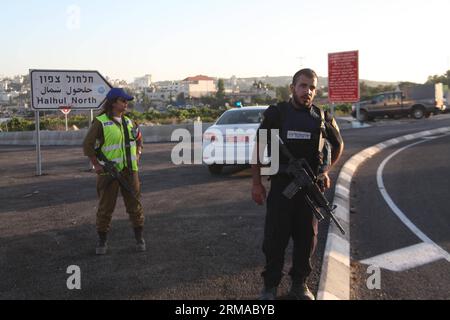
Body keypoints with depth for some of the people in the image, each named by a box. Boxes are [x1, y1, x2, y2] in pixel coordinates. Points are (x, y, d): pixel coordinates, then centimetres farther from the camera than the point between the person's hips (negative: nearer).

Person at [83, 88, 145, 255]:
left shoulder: (129, 122, 10)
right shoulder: (100, 122, -7)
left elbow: (139, 139, 24)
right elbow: (87, 145, -8)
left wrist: (137, 156, 11)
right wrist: (96, 165, -11)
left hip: (130, 171, 5)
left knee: (135, 205, 7)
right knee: (105, 208, 4)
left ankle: (139, 239, 18)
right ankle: (102, 241, 16)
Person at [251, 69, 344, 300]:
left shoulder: (323, 118, 3)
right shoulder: (275, 114, -3)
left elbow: (338, 145, 21)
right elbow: (259, 148, 2)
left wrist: (326, 170, 10)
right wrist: (256, 183, -1)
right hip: (281, 185, -2)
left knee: (306, 237, 10)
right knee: (275, 237, 1)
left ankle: (299, 285, 26)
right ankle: (270, 286, 17)